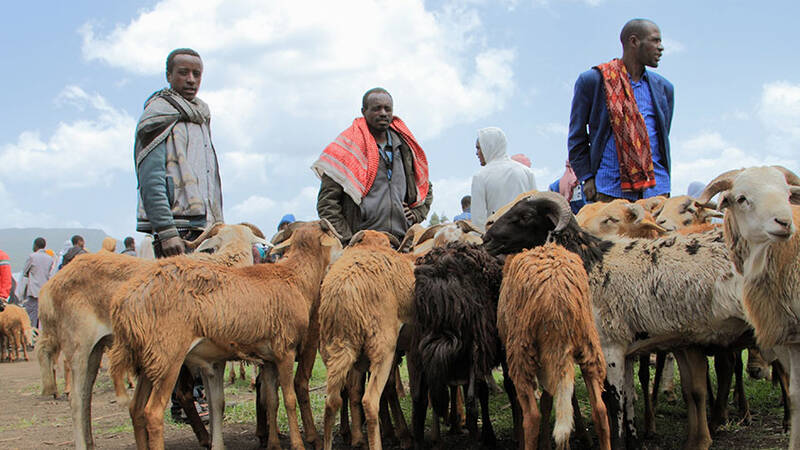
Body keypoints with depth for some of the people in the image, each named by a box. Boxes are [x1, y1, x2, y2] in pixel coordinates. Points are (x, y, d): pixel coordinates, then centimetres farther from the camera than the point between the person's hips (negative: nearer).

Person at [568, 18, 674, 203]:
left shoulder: (664, 87, 17)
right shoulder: (592, 80, 4)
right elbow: (576, 137, 6)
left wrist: (662, 181, 13)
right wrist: (587, 177, -3)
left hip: (655, 188, 4)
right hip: (611, 188, -3)